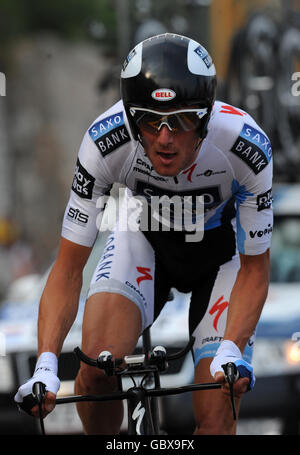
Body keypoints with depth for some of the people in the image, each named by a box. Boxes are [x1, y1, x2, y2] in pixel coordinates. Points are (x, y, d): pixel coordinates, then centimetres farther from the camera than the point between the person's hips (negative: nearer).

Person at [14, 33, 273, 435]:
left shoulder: (246, 145, -35)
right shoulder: (105, 141, -33)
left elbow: (255, 267, -21)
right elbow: (69, 267, -25)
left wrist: (232, 351, -37)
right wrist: (45, 366, -38)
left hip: (223, 248, -1)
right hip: (145, 234, 1)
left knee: (216, 419, -13)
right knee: (96, 367, -24)